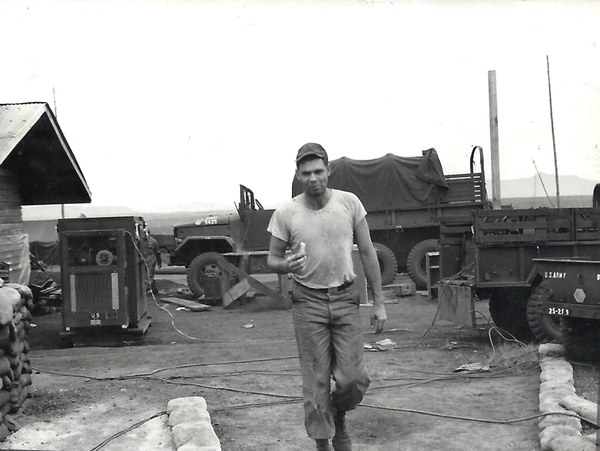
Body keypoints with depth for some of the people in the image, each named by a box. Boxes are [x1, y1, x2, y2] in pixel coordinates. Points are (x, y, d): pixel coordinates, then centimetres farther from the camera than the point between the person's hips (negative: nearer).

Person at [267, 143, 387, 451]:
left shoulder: (349, 203, -4)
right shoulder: (285, 213, -6)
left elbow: (367, 253, 2)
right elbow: (272, 259, 3)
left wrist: (378, 302, 0)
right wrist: (287, 266, -22)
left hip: (345, 298, 1)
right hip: (308, 302, -1)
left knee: (354, 379, -1)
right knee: (316, 382, 2)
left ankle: (338, 418, 32)